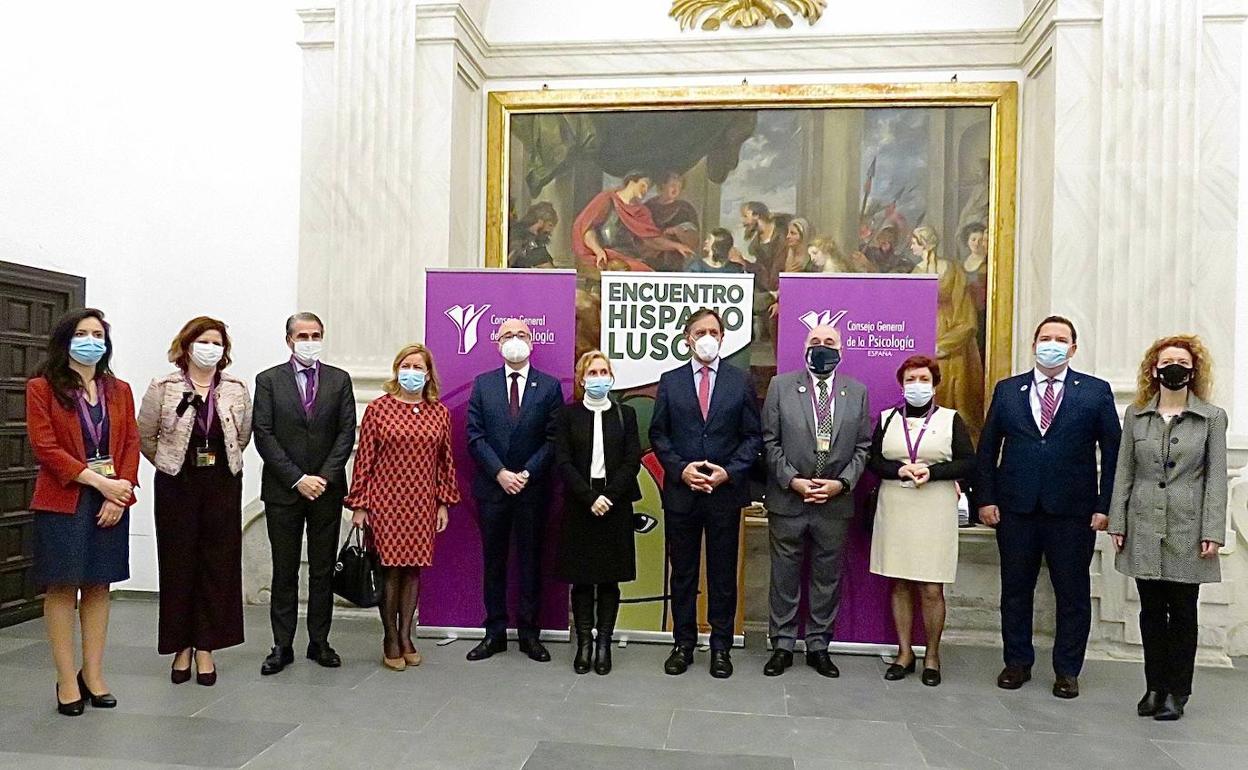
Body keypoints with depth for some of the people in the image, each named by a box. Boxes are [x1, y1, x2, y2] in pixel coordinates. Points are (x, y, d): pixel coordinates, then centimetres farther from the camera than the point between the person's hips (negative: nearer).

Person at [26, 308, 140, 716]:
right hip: (63, 500, -4)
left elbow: (131, 444, 6)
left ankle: (93, 674, 16)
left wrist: (120, 494, -8)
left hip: (112, 500, 4)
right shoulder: (42, 388, -1)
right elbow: (45, 446, -10)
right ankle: (67, 680, 8)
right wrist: (99, 481, -16)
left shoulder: (119, 390, 11)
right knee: (63, 587, 1)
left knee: (99, 586, 8)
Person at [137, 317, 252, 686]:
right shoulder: (163, 388, -2)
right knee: (178, 563, 4)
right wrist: (169, 462, 6)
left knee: (219, 563, 2)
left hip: (223, 484, 1)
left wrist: (221, 461, 9)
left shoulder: (237, 389, 4)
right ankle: (182, 647, 17)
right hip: (177, 484, -1)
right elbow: (144, 435, 3)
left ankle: (206, 648, 12)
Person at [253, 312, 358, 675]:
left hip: (327, 489, 1)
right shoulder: (269, 380, 2)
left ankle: (319, 642, 18)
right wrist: (297, 479, -12)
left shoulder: (339, 380, 5)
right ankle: (282, 646, 16)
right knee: (284, 571, 7)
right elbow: (263, 435, -5)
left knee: (323, 570, 8)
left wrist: (323, 477, -10)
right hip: (283, 490, -1)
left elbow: (346, 433, 0)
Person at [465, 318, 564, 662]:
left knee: (531, 560, 7)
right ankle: (494, 632, 18)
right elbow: (475, 435, 0)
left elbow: (553, 438, -3)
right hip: (492, 487, 1)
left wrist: (527, 473, -12)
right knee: (493, 561, 8)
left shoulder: (549, 386, 2)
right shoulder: (483, 384, 6)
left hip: (532, 488, -1)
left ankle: (529, 633, 17)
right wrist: (500, 473, -11)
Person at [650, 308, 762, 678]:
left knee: (723, 574, 8)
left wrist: (729, 472, -11)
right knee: (683, 572, 10)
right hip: (680, 491, 1)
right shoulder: (670, 381, 4)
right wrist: (681, 468, -10)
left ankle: (721, 646, 21)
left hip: (726, 492, -1)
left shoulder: (741, 381, 3)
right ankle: (683, 643, 23)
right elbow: (658, 434, 4)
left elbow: (753, 436, 2)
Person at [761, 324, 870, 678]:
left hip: (835, 503, 2)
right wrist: (792, 481, -11)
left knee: (827, 578, 11)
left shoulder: (857, 392, 6)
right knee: (784, 576, 8)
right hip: (788, 500, -1)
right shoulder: (781, 386, 0)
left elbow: (862, 447, 5)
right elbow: (770, 441, -2)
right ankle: (783, 645, 21)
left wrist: (842, 483, -8)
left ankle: (818, 645, 24)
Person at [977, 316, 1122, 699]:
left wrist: (1105, 506, -5)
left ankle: (1067, 671, 22)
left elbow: (1113, 452, 2)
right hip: (1016, 508, 1)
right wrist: (986, 498, 0)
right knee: (1015, 589, 10)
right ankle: (1017, 663, 24)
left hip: (1073, 510, -1)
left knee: (1073, 593, 7)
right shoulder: (1007, 390, 7)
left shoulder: (1096, 391, 3)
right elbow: (987, 448, 7)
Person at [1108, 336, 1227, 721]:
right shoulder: (1135, 415, 6)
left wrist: (1212, 531, -8)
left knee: (1183, 612, 6)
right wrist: (1117, 523, 3)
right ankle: (1154, 686, 21)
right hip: (1144, 530, 2)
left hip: (1187, 530, -2)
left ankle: (1176, 692, 18)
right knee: (1151, 610, 9)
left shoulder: (1212, 418, 1)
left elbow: (1216, 478, -1)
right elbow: (1124, 472, 7)